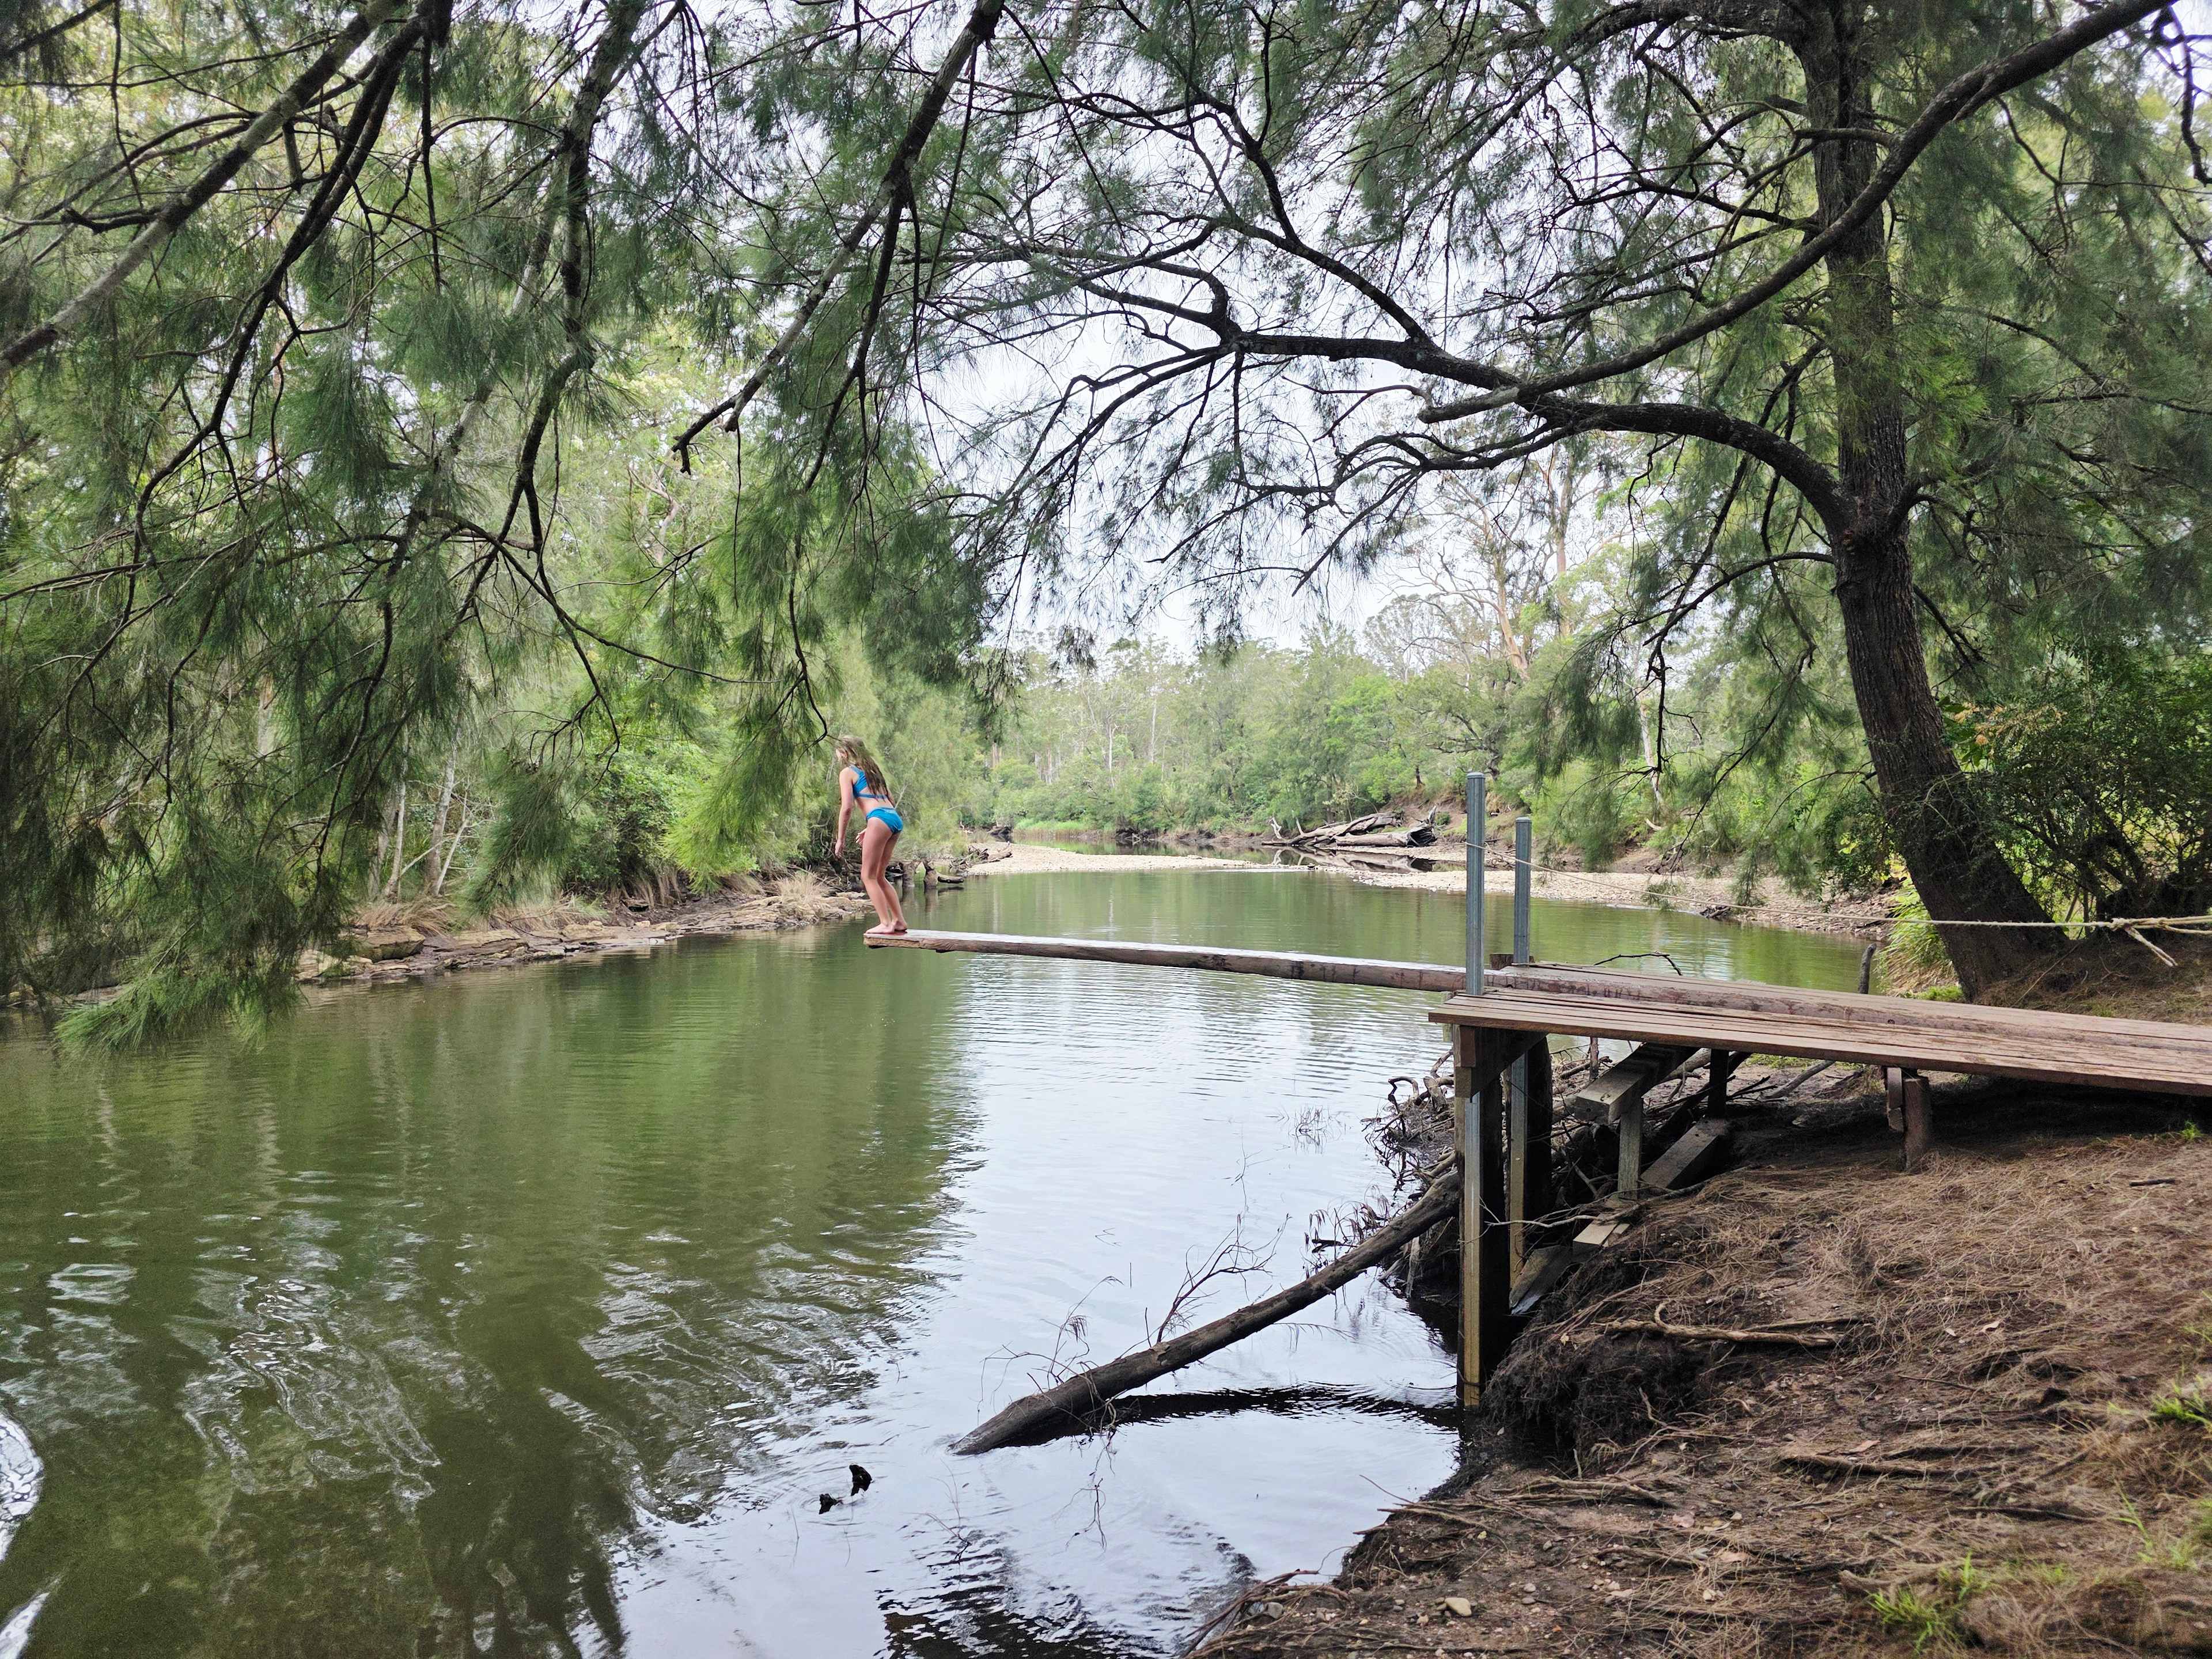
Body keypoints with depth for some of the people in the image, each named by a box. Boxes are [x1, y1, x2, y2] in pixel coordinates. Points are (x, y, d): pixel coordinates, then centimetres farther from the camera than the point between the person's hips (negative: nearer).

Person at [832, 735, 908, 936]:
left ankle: (886, 923, -9)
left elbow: (847, 807, -5)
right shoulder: (874, 769, 28)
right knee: (878, 876, 16)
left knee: (868, 876, -1)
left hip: (880, 820, -8)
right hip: (896, 819, 8)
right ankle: (899, 921, 11)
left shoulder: (847, 772, 5)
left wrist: (840, 840, 0)